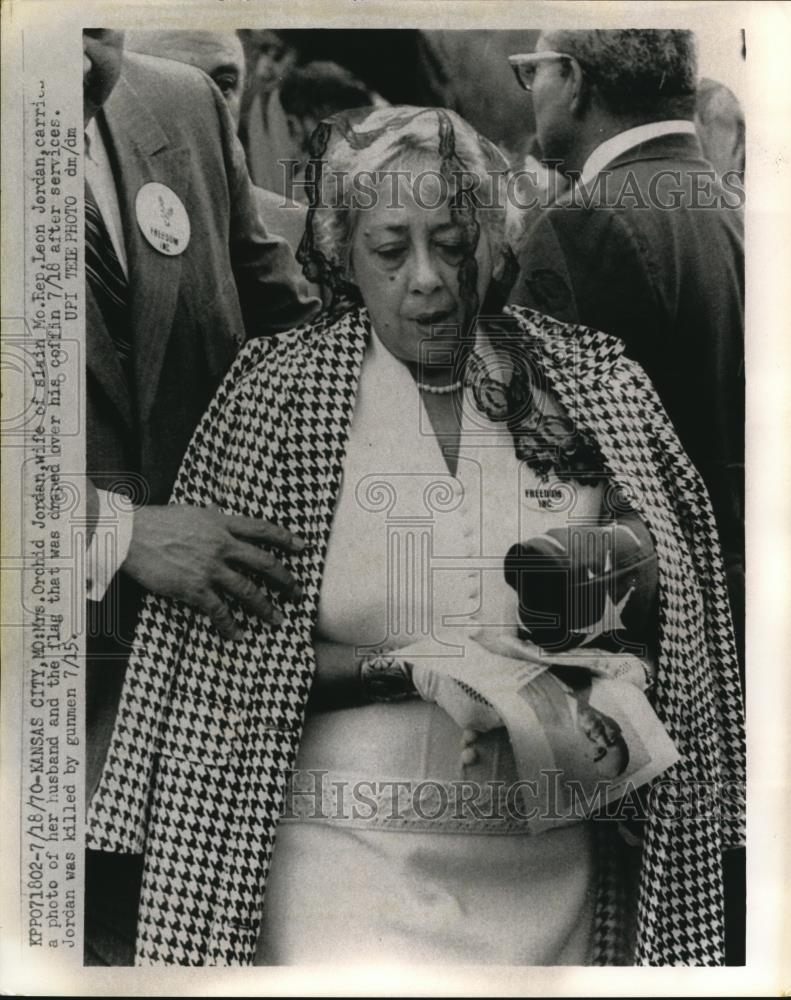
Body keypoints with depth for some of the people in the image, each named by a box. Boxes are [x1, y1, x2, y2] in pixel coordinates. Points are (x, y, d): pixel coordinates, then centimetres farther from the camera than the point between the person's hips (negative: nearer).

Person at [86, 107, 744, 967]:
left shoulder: (595, 387, 0)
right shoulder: (275, 395, -6)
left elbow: (660, 612, 9)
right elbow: (229, 654, -6)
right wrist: (413, 667, -17)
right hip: (352, 861, -2)